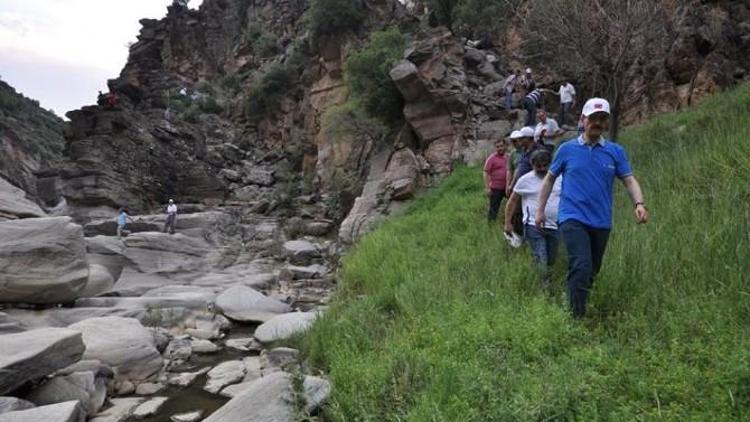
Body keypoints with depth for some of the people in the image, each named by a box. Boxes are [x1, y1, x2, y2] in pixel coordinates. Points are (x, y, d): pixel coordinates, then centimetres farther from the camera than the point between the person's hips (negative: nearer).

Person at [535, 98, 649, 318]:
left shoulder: (616, 151, 6)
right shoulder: (567, 149, 3)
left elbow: (630, 180, 2)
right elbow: (549, 179, 11)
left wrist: (639, 204, -18)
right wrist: (540, 210, 10)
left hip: (601, 222, 4)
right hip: (573, 218, -3)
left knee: (592, 271, 15)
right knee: (581, 267, -19)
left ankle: (576, 304, 35)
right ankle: (577, 318, -10)